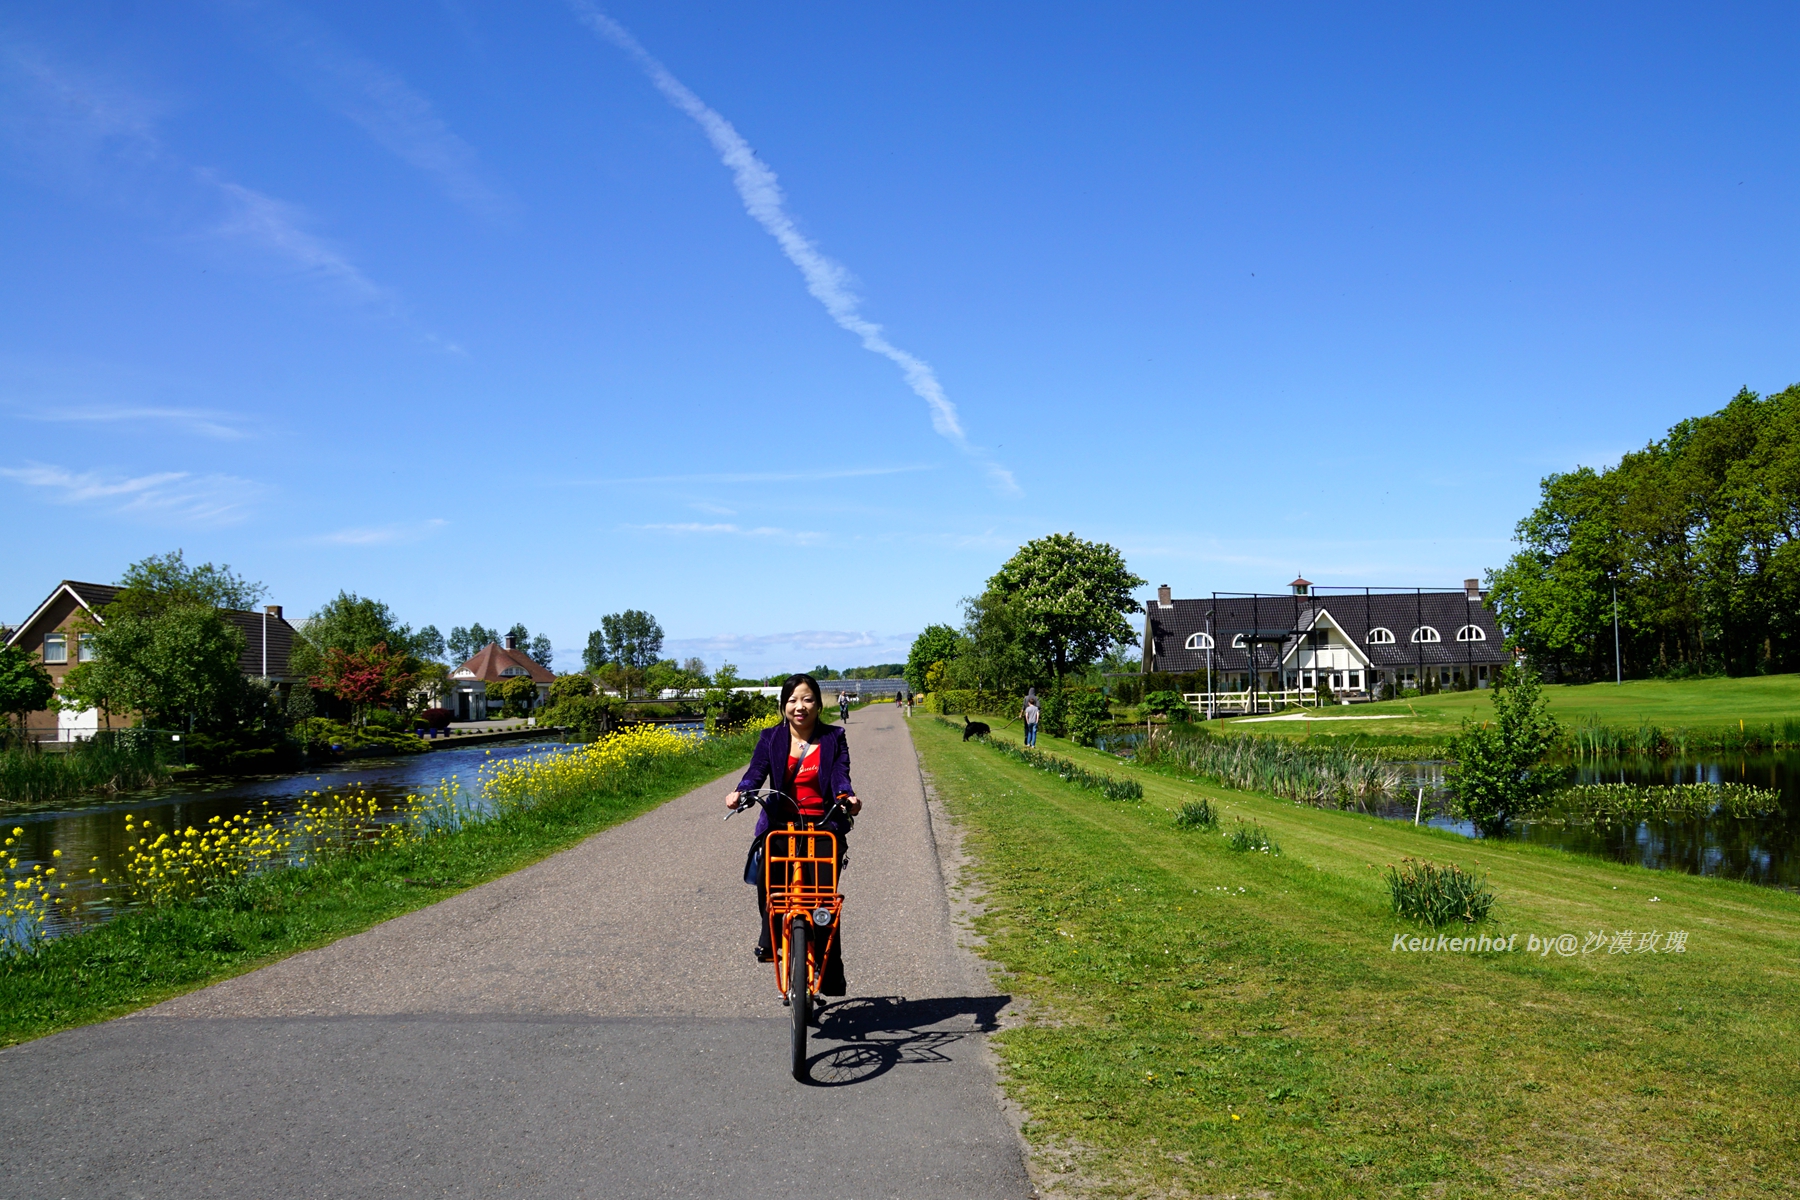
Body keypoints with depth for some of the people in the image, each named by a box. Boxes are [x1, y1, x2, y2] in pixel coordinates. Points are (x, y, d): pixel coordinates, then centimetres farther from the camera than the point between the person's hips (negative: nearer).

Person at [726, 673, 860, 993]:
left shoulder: (834, 738, 5)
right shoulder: (771, 738, 7)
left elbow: (840, 775, -9)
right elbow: (756, 772, -7)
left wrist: (847, 796, -32)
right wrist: (739, 793, -29)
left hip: (824, 825, 0)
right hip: (780, 824, 0)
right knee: (766, 873, -27)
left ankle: (831, 972, 6)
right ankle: (769, 939, -3)